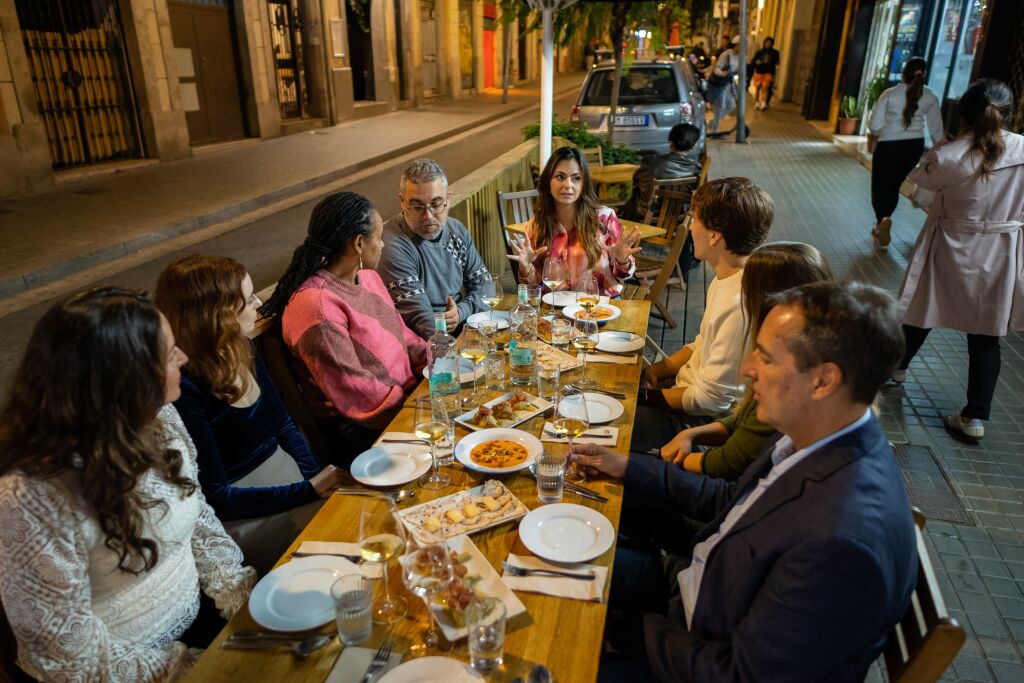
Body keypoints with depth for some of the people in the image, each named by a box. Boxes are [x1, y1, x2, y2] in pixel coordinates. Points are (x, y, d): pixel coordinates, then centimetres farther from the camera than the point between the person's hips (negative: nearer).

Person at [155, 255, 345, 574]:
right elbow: (217, 497, -18)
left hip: (286, 471, 7)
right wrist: (309, 491, -19)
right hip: (244, 516, -7)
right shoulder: (184, 391, -22)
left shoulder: (243, 350, 1)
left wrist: (319, 477, -5)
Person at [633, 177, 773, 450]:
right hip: (690, 391, 10)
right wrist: (654, 371, 2)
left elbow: (711, 398, -24)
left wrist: (649, 396, -11)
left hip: (705, 418, -9)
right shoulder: (726, 278, 1)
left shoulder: (740, 306, -31)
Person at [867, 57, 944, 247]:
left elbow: (875, 124, -12)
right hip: (914, 146, 4)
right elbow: (936, 129, 2)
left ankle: (883, 219, -21)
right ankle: (880, 226, 23)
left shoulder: (890, 94, -13)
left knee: (880, 186, 4)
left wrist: (871, 137, 10)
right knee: (893, 186, 18)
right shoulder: (930, 97, -3)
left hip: (888, 145, -4)